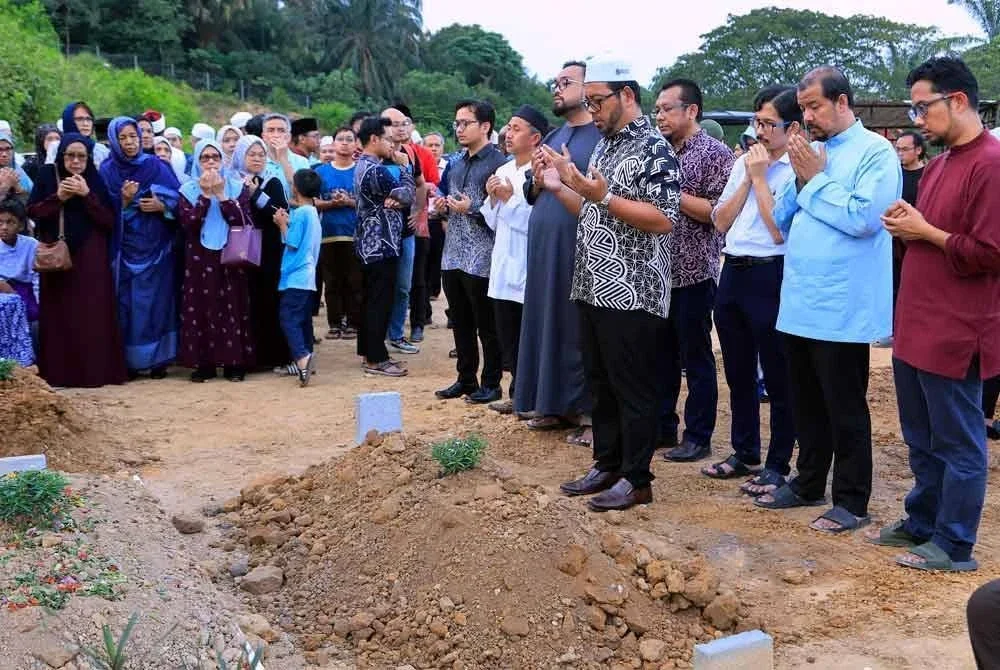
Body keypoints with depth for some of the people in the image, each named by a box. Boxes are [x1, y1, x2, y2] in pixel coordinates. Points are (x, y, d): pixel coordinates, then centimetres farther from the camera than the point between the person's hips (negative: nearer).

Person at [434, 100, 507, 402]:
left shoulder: (497, 162, -9)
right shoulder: (456, 164, 16)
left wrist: (472, 209, -19)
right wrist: (443, 205, 6)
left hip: (481, 259, -8)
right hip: (453, 255, 8)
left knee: (488, 326, 2)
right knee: (461, 323, 15)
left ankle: (491, 384, 12)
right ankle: (466, 379, 25)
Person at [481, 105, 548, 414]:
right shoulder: (502, 171, 12)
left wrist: (511, 198, -16)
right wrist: (493, 199, -1)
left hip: (529, 270, -8)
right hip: (503, 267, 8)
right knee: (507, 337, 14)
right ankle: (518, 394, 26)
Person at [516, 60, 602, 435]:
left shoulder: (603, 136, -5)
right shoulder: (552, 137, 17)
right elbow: (532, 196, 19)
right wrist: (537, 179, -2)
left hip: (581, 247, -7)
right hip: (544, 246, 7)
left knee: (581, 328, -3)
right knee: (548, 323, 9)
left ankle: (592, 412, 5)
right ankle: (556, 406, 19)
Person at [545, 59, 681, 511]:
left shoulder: (654, 149, -11)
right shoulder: (603, 147, 16)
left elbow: (663, 219, -19)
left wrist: (603, 195, -24)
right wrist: (560, 187, 8)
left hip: (632, 294, -9)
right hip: (593, 290, 9)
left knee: (634, 389, -1)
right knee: (601, 385, 14)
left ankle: (636, 479, 8)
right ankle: (606, 466, 25)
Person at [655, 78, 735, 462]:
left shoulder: (715, 154, -8)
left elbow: (720, 212, -17)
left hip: (693, 275, -7)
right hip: (658, 272, 7)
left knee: (696, 358, 2)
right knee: (663, 355, 13)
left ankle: (698, 437, 11)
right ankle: (663, 427, 25)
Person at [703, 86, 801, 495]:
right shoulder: (744, 162, 12)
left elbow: (779, 230, -18)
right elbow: (720, 222, 9)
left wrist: (759, 177, -12)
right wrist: (747, 177, 0)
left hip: (770, 277, -7)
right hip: (732, 273, 8)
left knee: (778, 378, 4)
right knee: (738, 374, 17)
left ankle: (778, 466, 15)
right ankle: (745, 454, 31)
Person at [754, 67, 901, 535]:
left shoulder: (875, 152, -9)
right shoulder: (812, 152, 14)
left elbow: (863, 217, -22)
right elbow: (781, 215, 13)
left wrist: (815, 180, -13)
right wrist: (801, 180, -4)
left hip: (841, 309, -7)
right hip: (799, 304, 7)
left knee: (844, 408, 2)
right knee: (806, 404, 17)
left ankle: (851, 501, 13)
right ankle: (808, 483, 31)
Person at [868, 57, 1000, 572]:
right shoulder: (939, 163, 15)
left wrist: (924, 231, -14)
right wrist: (906, 224, 5)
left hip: (955, 334, -9)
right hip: (915, 326, 9)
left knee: (957, 444, 3)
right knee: (922, 440, 19)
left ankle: (954, 545, 13)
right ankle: (922, 523, 32)